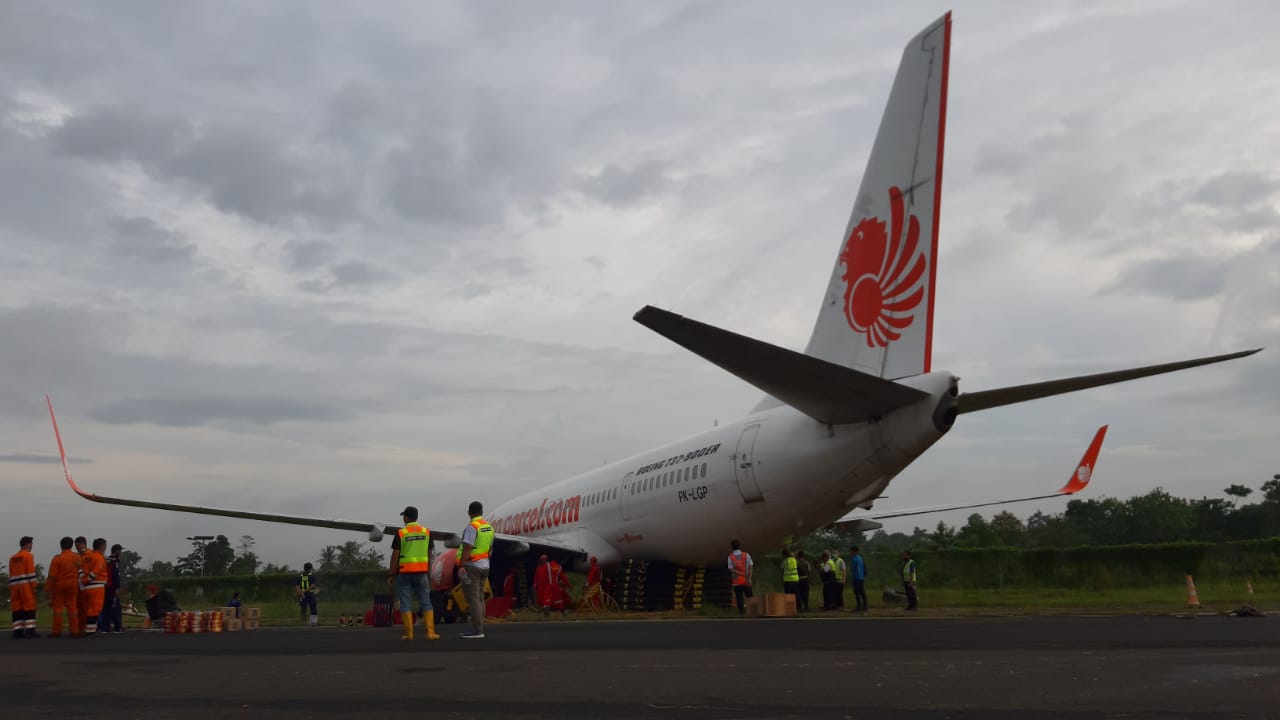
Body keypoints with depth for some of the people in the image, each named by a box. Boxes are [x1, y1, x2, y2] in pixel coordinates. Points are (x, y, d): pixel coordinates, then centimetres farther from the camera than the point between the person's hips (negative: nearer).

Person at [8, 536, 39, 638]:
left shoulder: (12, 558, 18)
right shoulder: (28, 555, -4)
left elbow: (11, 575, 16)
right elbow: (31, 572, -11)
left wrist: (11, 589, 17)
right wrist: (34, 586, -10)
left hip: (14, 585, 7)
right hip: (26, 585, -7)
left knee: (17, 609, 6)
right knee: (29, 608, -6)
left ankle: (17, 631, 2)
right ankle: (30, 630, -12)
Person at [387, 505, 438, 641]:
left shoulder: (400, 533, -6)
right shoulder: (426, 532, 3)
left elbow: (395, 556, -9)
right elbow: (429, 555, 4)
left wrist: (391, 575, -4)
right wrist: (429, 574, 11)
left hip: (404, 572, -2)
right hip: (421, 572, 2)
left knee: (405, 604, 4)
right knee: (425, 602, 4)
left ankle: (409, 634, 1)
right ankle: (430, 632, -2)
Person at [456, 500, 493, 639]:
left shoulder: (472, 526, -15)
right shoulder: (489, 527, 11)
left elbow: (467, 548, -21)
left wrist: (461, 566, -21)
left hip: (471, 566, -8)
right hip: (484, 566, 8)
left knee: (473, 598, -7)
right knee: (480, 598, 11)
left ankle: (477, 630, -10)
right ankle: (479, 629, 14)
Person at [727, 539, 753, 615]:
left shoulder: (730, 557, -4)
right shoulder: (746, 555, -1)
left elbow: (731, 570, -12)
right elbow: (750, 567, -8)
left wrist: (742, 574, -14)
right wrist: (749, 578, -14)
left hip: (737, 581, 0)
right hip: (746, 581, 0)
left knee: (739, 600, 4)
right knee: (748, 596, 13)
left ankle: (742, 612, 3)